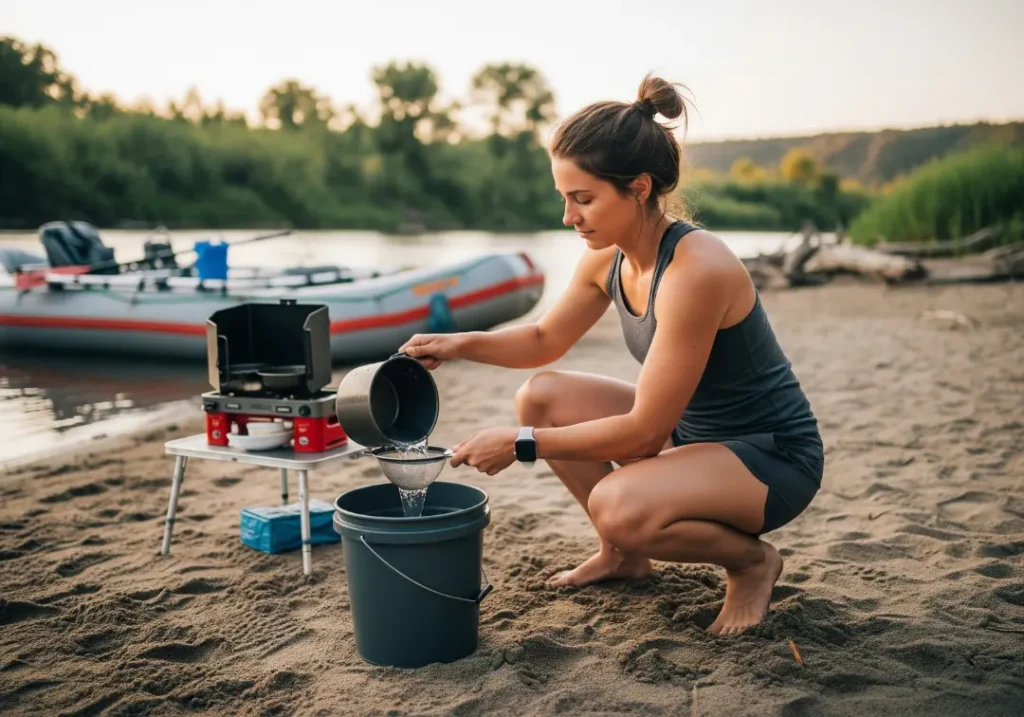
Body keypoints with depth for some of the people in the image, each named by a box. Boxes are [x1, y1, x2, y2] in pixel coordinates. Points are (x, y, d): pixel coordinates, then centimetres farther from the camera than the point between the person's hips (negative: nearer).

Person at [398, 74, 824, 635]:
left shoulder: (695, 270, -30)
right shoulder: (608, 258, -4)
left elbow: (642, 430, -28)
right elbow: (545, 340, 13)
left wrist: (520, 444, -24)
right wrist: (463, 344, -5)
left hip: (773, 457, -8)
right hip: (688, 432, 8)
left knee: (617, 506, -33)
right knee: (540, 397, 1)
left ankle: (752, 559, -1)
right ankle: (625, 555, 16)